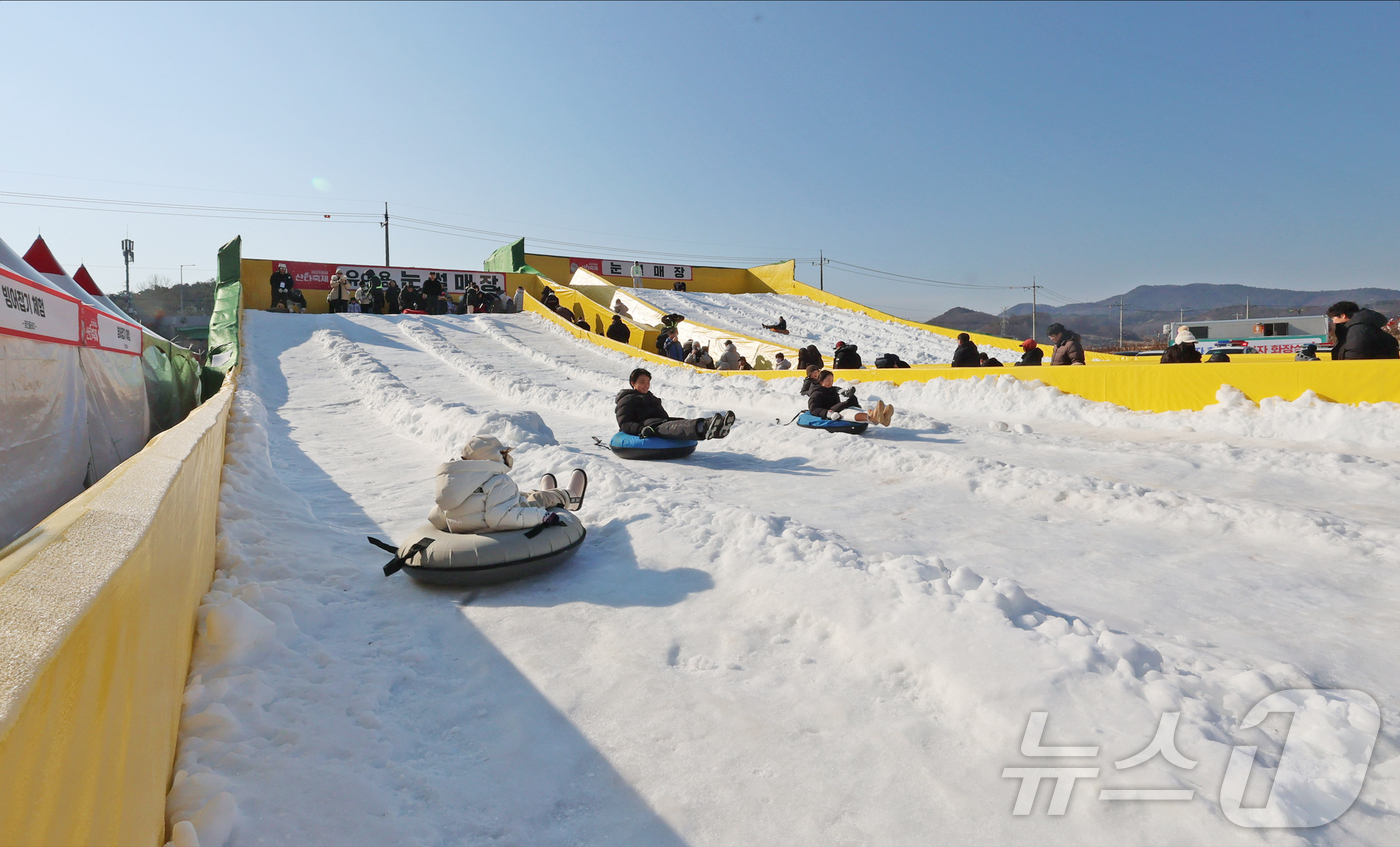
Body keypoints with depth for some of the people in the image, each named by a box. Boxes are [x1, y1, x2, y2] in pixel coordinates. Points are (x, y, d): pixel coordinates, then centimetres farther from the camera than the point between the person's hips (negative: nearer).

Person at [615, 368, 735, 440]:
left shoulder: (651, 397, 38)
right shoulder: (627, 400, 11)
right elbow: (624, 424, -4)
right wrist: (641, 429, -24)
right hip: (648, 425, -8)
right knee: (672, 427, -38)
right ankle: (703, 428, -69)